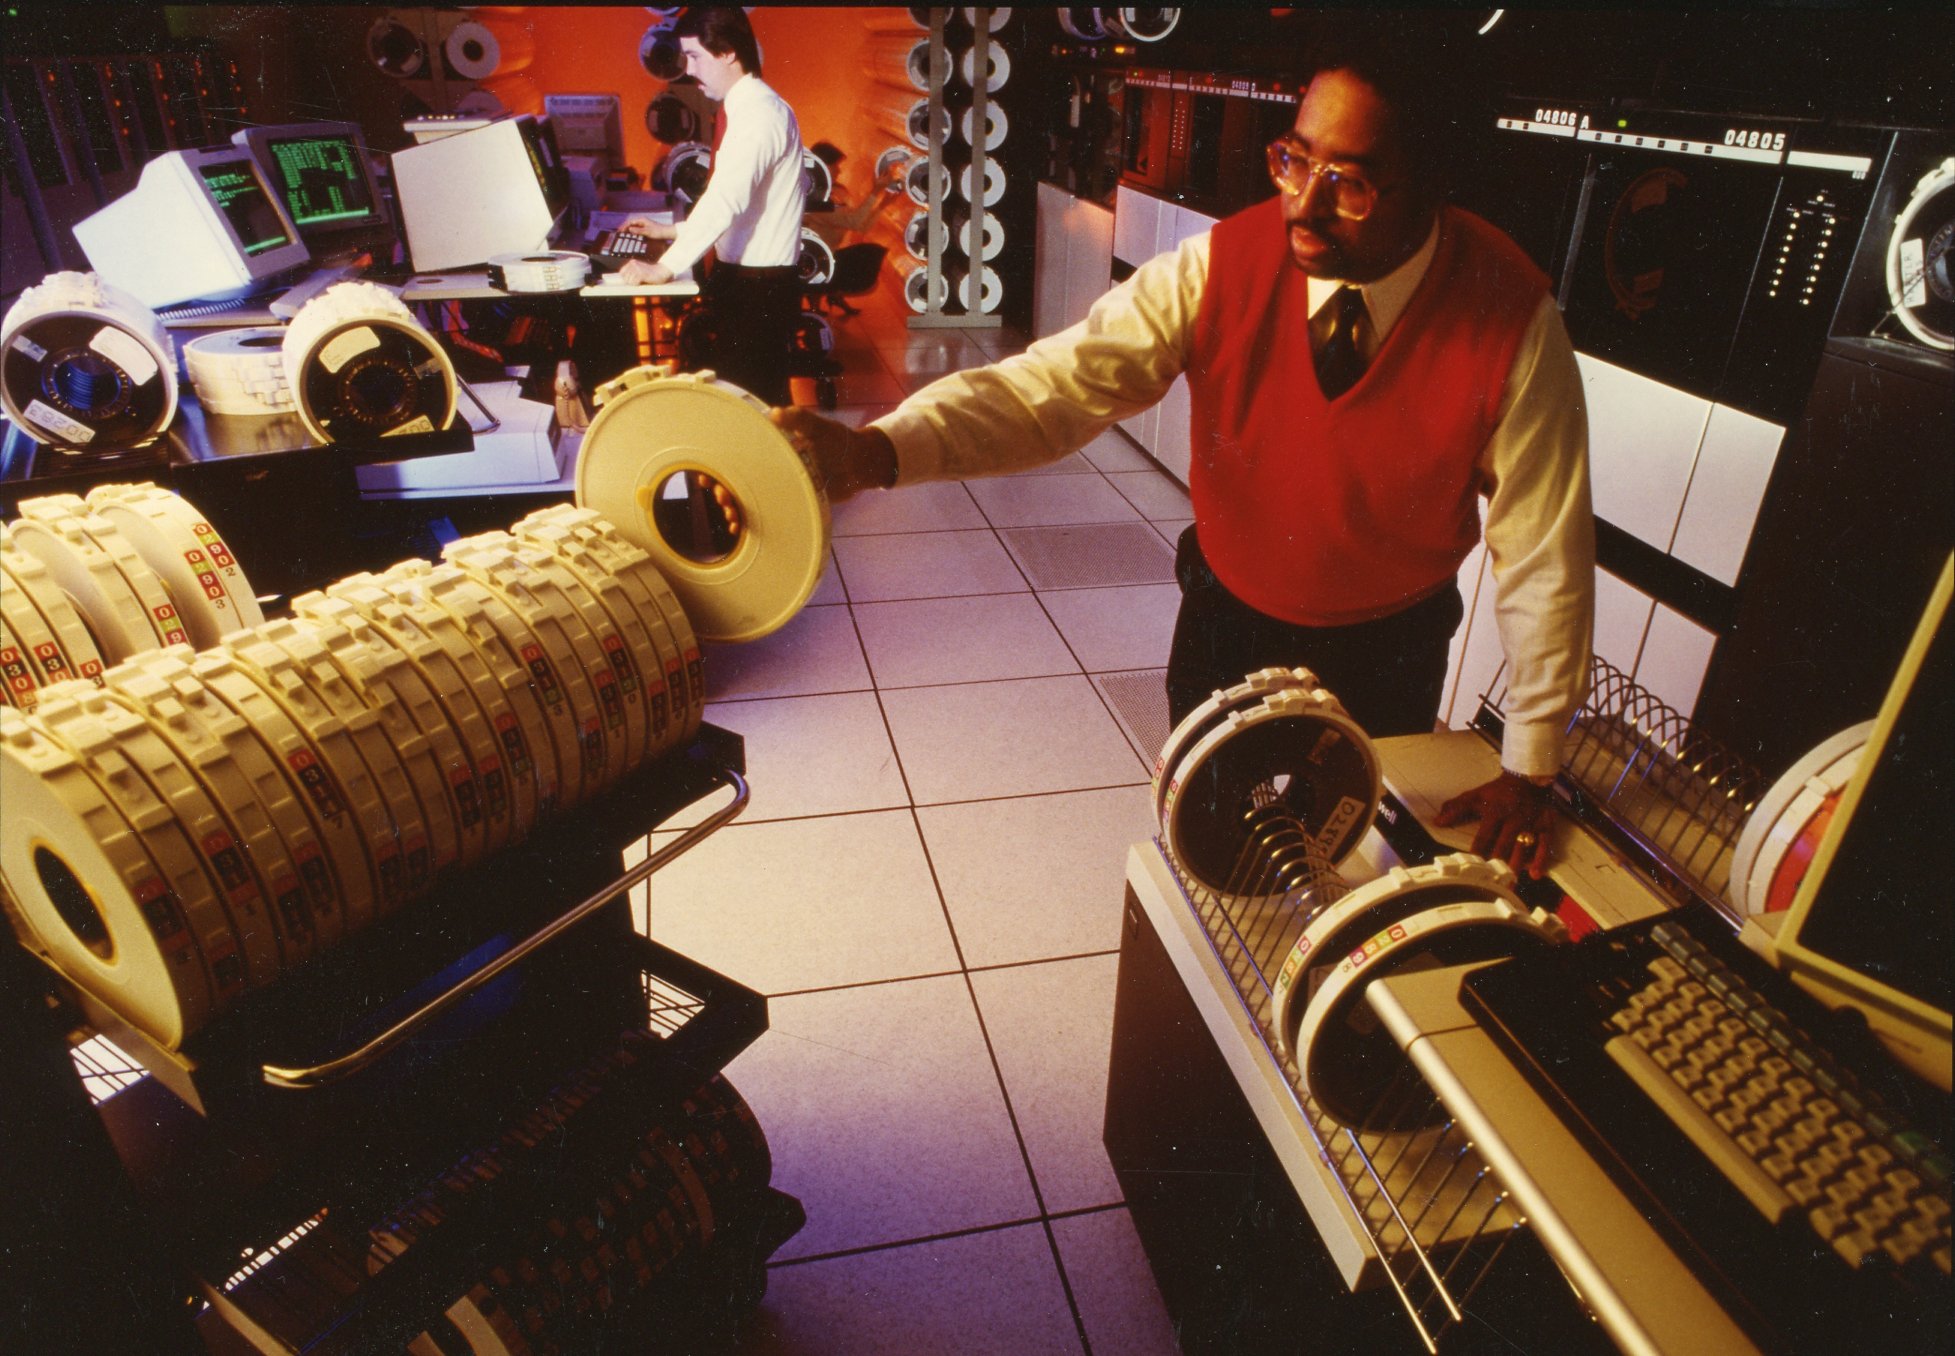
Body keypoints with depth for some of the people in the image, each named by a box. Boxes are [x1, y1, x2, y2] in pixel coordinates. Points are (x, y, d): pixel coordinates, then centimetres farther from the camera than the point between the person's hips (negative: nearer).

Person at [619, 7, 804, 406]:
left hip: (758, 287, -10)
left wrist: (665, 267, -31)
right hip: (745, 280, 10)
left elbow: (727, 200, -30)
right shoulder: (752, 108, 14)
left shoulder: (760, 113, -18)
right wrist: (673, 230, 21)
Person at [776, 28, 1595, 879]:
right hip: (1227, 617, 2)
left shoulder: (1512, 324, -24)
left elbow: (1544, 554, -17)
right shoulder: (1221, 266, -21)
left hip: (1386, 656, -1)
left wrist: (1528, 767, -10)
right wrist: (875, 450, -48)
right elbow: (1064, 380, -31)